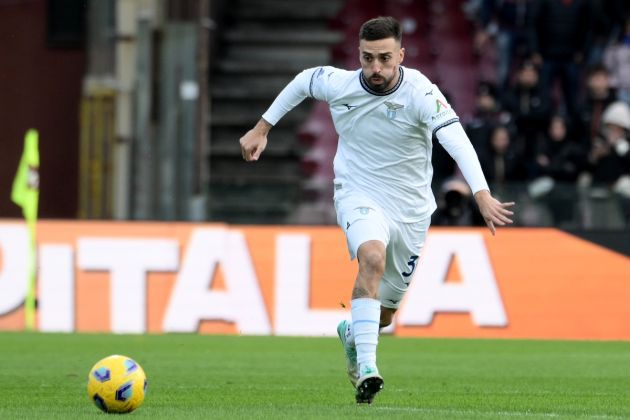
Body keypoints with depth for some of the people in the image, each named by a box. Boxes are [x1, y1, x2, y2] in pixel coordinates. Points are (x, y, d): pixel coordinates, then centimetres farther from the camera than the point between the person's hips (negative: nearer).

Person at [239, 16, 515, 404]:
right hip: (359, 196, -1)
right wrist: (262, 129, 12)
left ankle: (351, 333, 48)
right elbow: (302, 81, 10)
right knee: (373, 257, -34)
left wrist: (482, 195, -51)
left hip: (411, 208, 1)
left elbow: (456, 140, -36)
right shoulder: (339, 84, -13)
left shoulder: (421, 92, -22)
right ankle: (366, 366, -37)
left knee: (385, 312, 11)